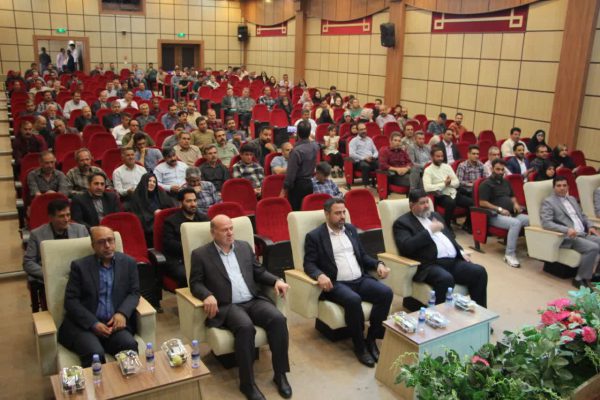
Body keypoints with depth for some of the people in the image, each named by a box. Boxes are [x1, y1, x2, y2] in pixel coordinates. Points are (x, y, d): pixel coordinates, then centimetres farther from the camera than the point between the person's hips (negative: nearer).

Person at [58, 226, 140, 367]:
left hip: (114, 323, 2)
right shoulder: (80, 266, 2)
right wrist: (93, 323, -14)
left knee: (130, 346, -28)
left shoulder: (128, 263, 9)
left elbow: (134, 292, 9)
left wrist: (122, 313, -12)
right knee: (95, 353, -31)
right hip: (84, 325, -2)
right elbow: (71, 300, -2)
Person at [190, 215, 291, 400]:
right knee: (245, 327, -35)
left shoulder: (244, 247, 16)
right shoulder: (201, 254, 4)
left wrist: (276, 280, 1)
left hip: (254, 301, 4)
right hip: (227, 306, -4)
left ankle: (280, 374, -9)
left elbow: (259, 272, 20)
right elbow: (195, 283, 1)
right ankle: (247, 382, -19)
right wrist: (208, 295, -20)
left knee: (278, 319, -24)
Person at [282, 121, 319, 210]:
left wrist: (284, 190, -11)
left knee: (295, 211, 2)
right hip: (310, 183, 6)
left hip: (298, 185, -6)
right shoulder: (315, 146, -3)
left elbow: (291, 173, -19)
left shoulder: (296, 151, -21)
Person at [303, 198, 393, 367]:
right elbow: (309, 264, -5)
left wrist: (378, 264, 3)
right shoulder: (314, 236, 1)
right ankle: (359, 345, -13)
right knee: (353, 300, -35)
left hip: (361, 279, 6)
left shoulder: (351, 229, 18)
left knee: (386, 293, -19)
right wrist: (320, 275, -27)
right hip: (337, 284, -5)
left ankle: (371, 339, -6)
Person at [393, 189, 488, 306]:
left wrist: (461, 252, 11)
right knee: (446, 279, -36)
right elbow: (406, 247, -15)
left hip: (453, 261, 7)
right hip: (429, 265, -7)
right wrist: (429, 231, -12)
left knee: (479, 271, -13)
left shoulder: (435, 215, 24)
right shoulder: (402, 223, 1)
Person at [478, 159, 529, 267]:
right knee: (516, 223, -34)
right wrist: (499, 209, -17)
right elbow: (482, 203, -11)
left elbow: (512, 196, 32)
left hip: (511, 214, 7)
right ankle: (510, 254, -30)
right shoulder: (486, 184, -2)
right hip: (495, 215, -7)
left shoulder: (505, 182, 22)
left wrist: (516, 204, 8)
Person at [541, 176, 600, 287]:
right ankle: (581, 279, -15)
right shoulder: (548, 202, -4)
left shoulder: (572, 199, 21)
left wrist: (590, 226, 6)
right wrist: (567, 230, -26)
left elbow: (582, 216, 27)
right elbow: (546, 223, -16)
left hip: (583, 234, 8)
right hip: (567, 237, -8)